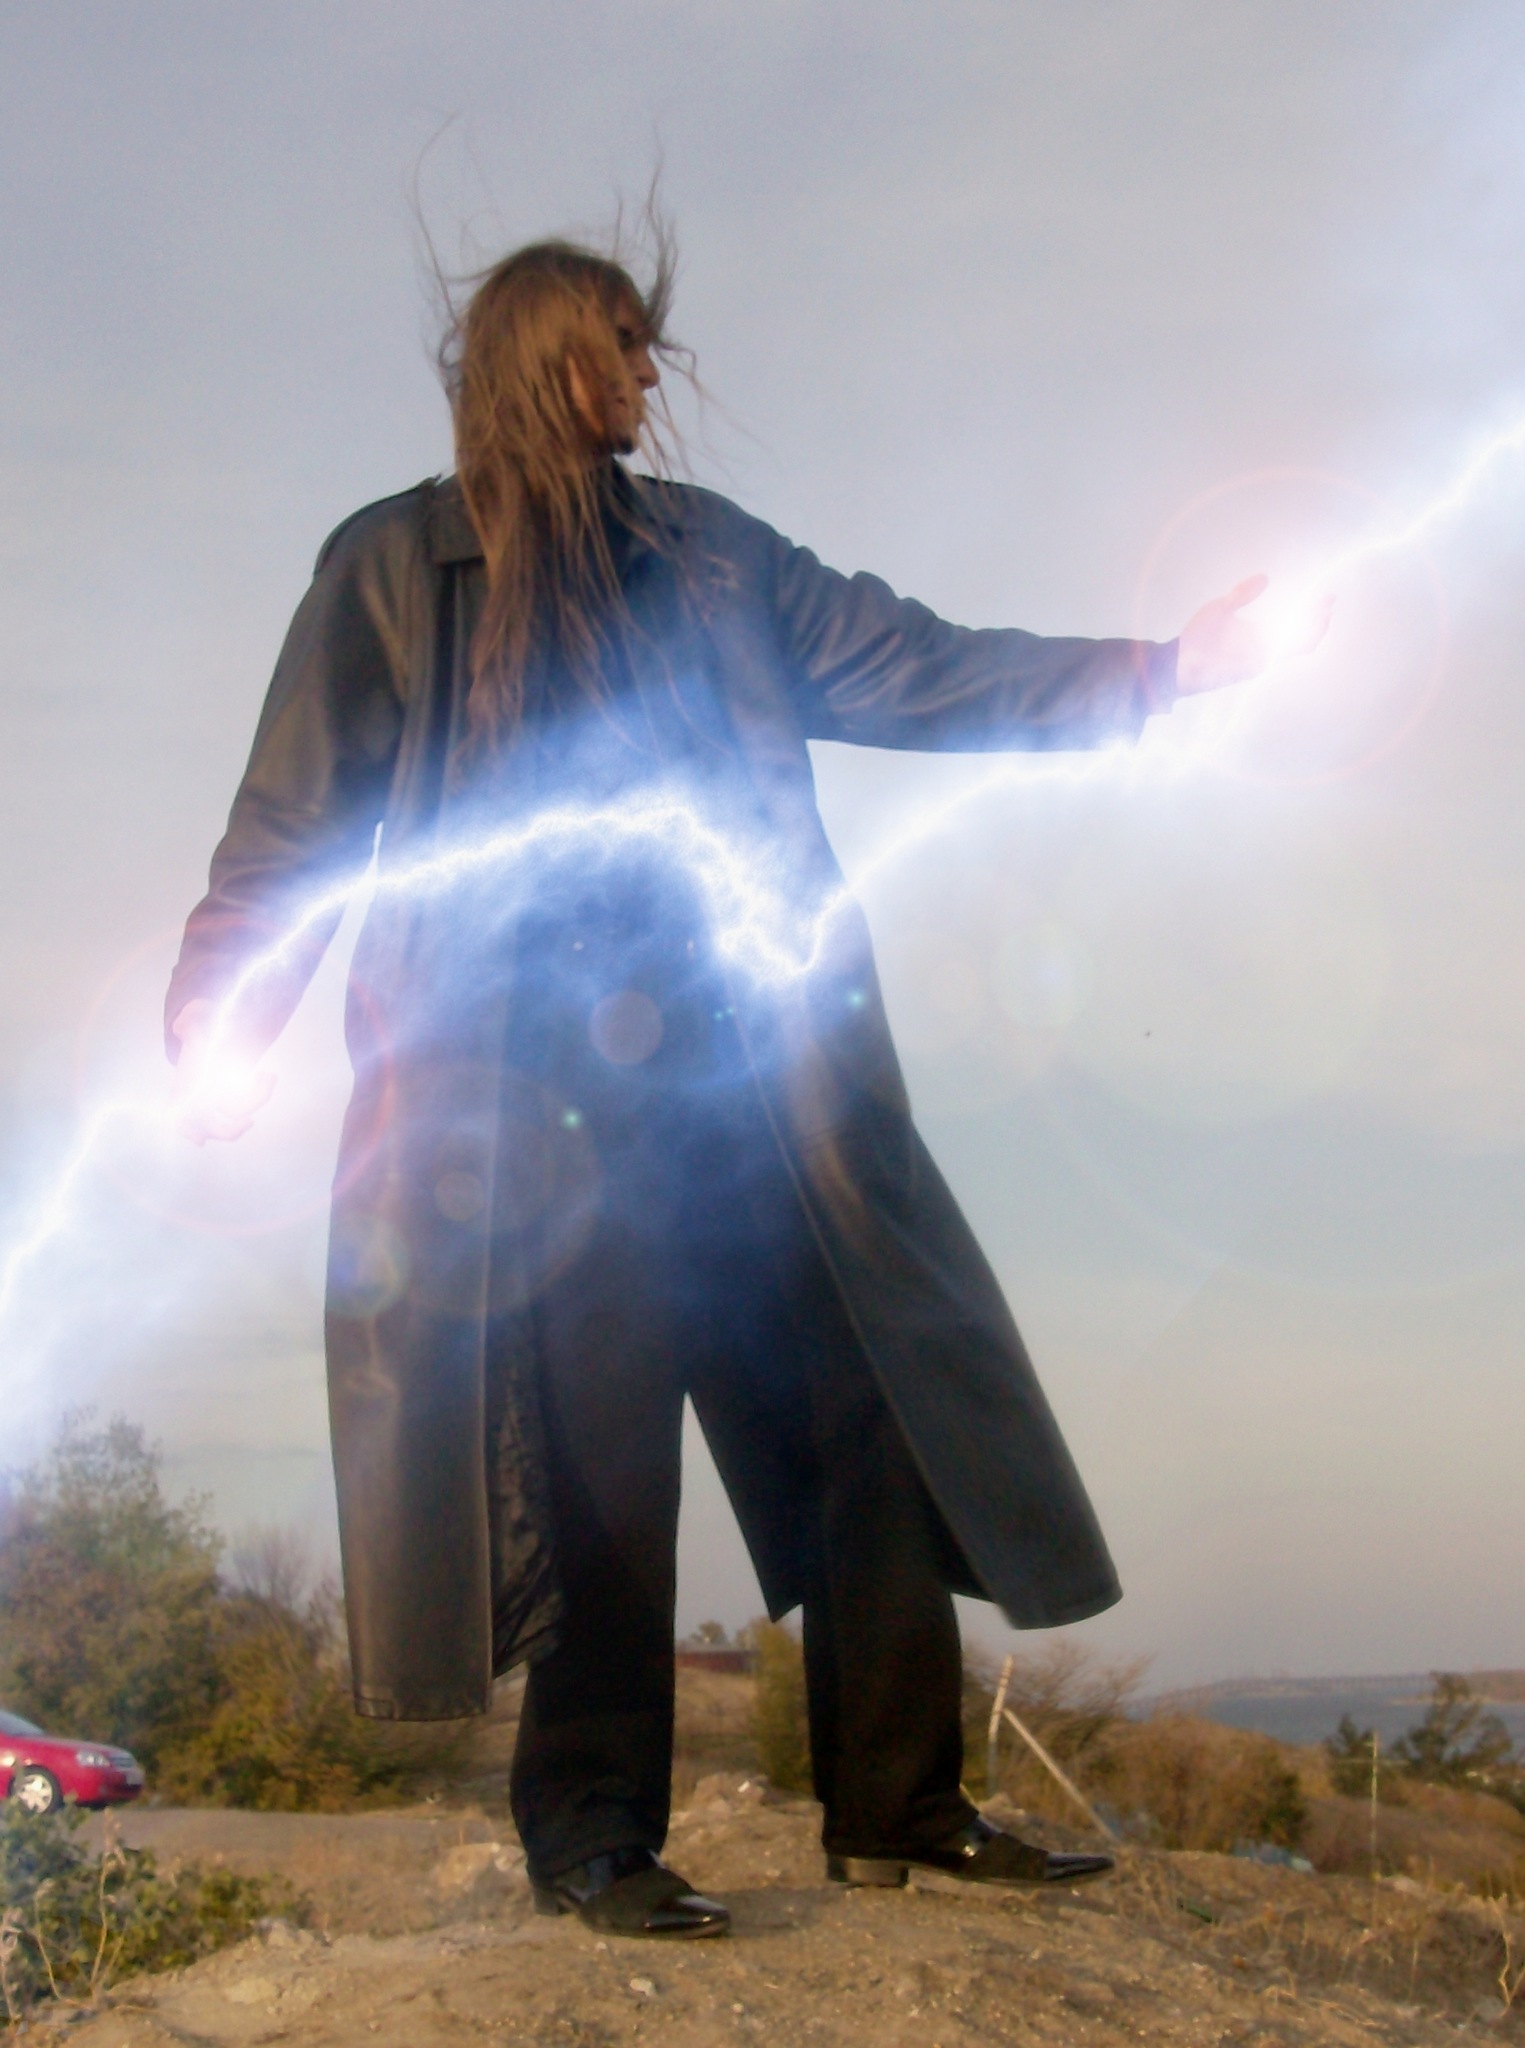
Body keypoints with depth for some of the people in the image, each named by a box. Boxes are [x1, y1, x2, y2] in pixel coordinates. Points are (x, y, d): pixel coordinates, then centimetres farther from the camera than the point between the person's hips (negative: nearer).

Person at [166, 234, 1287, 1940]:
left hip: (755, 1073, 5)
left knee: (870, 1405, 0)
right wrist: (219, 1024, -7)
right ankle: (592, 1834, 6)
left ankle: (896, 1807, 9)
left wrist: (1162, 667, 14)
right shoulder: (396, 565, 9)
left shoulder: (712, 556, 22)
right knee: (591, 1457, -6)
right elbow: (290, 824, 6)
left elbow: (920, 672, 20)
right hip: (541, 1089, -4)